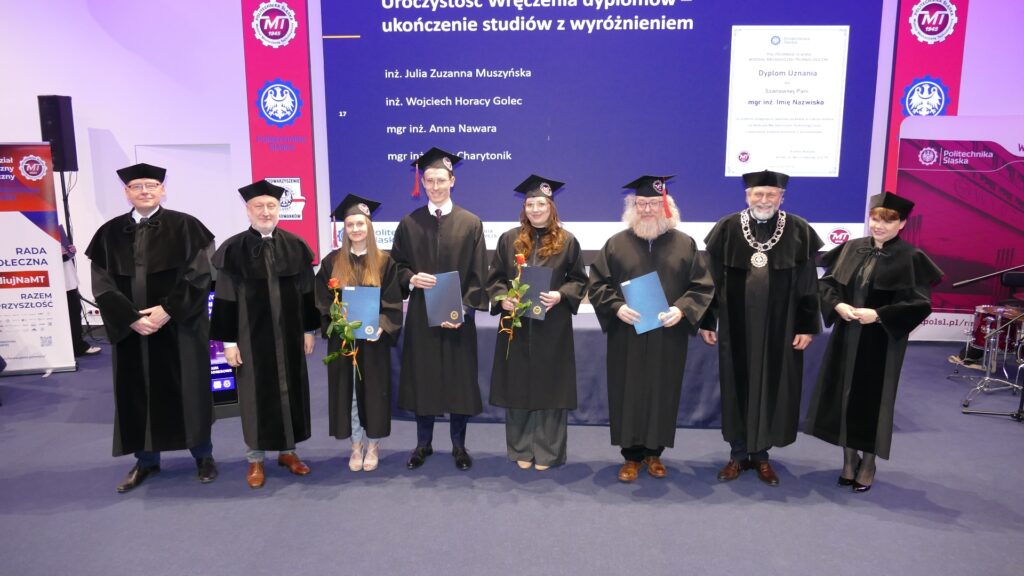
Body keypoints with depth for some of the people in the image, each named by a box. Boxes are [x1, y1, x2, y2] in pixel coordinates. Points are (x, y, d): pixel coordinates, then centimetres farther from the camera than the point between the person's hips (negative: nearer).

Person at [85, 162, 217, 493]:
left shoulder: (185, 227, -2)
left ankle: (202, 455, 20)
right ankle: (146, 460, 25)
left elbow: (198, 275, -9)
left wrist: (168, 310, -18)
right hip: (130, 329, 3)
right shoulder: (110, 233, 6)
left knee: (188, 390, 5)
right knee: (138, 393, 10)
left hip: (178, 327, -3)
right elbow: (103, 285, 1)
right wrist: (131, 318, -12)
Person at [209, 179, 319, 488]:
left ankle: (287, 450, 27)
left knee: (290, 389, 11)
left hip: (289, 334, 3)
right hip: (251, 336, -2)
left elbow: (307, 292, 6)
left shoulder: (295, 245, 2)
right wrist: (228, 341, -7)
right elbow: (225, 299, -5)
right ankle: (255, 459, 21)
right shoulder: (233, 249, -5)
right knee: (256, 393, 7)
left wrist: (309, 329, 4)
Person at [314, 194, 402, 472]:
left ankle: (373, 445, 21)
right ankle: (356, 446, 21)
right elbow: (323, 301, 3)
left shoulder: (384, 262, -1)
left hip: (374, 339, -1)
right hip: (342, 338, 1)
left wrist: (381, 327, -18)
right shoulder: (332, 262, 3)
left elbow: (393, 303, -4)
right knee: (347, 391, 7)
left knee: (373, 390, 6)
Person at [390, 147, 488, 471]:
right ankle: (423, 443, 26)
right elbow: (396, 265, 7)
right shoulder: (409, 223, 4)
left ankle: (459, 445, 23)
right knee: (421, 377, 9)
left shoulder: (471, 223, -1)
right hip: (420, 313, 1)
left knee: (460, 379, 7)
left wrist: (463, 309, -15)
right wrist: (411, 278, -15)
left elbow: (478, 274, -4)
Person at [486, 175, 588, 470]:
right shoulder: (509, 239, 5)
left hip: (552, 329, -1)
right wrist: (502, 298, -11)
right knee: (517, 387, 7)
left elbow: (579, 280, 5)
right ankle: (521, 450, 21)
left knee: (549, 387, 4)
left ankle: (546, 451, 17)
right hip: (516, 326, 2)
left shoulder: (566, 241, 1)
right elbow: (494, 277, 8)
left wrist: (561, 295, -13)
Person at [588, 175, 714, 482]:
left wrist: (682, 309, -15)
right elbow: (597, 284, 1)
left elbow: (703, 286, 2)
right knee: (628, 394, 4)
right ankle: (632, 455, 18)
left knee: (662, 394, 8)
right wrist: (616, 307, -15)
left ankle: (654, 453, 25)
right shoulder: (616, 243, 2)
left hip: (668, 337, 1)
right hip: (626, 337, 0)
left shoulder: (685, 244, 3)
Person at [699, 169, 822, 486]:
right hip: (736, 325, 0)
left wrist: (807, 326, -3)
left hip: (781, 326, 0)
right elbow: (712, 278, 0)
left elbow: (808, 284, 0)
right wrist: (706, 321, -1)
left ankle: (760, 454, 25)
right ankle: (738, 453, 23)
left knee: (772, 387, 8)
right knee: (737, 386, 8)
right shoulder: (727, 229, -2)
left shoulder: (799, 231, -1)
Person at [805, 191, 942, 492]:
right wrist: (837, 305, -13)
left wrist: (879, 315, -20)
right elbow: (826, 282, 6)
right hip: (846, 337, 4)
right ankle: (849, 460, 26)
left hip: (881, 342, -4)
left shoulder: (910, 258, -8)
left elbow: (920, 304, -11)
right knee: (843, 396, 9)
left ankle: (867, 465, 23)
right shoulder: (852, 248, 4)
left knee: (872, 400, 5)